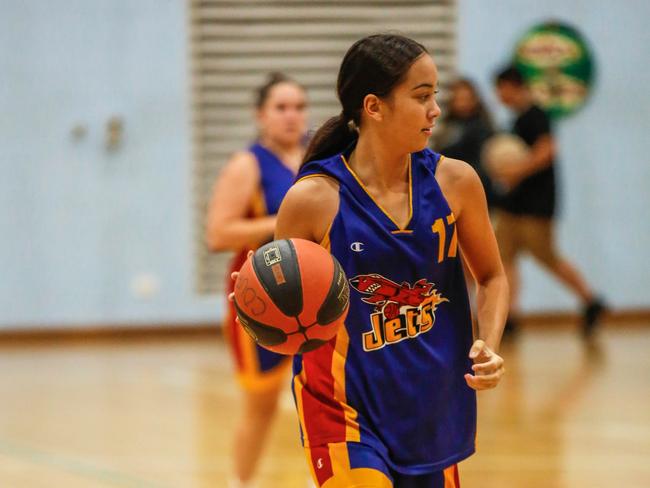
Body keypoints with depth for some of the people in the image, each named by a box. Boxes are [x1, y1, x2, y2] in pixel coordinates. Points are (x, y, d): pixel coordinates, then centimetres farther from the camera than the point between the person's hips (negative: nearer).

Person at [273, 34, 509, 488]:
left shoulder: (454, 181, -5)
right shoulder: (313, 199, -15)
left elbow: (492, 277, 10)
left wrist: (488, 346, -6)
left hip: (433, 411, 4)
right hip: (344, 406, -4)